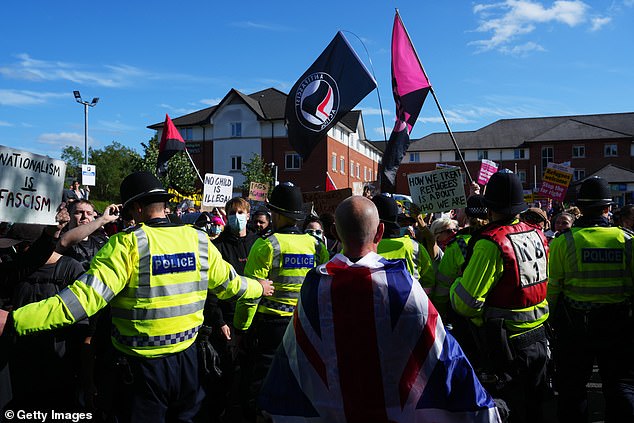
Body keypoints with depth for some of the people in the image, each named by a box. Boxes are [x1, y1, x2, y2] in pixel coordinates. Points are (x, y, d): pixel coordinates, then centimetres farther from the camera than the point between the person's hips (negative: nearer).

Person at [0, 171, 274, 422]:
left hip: (142, 365, -3)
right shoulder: (199, 240, -4)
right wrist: (259, 287, 29)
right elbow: (230, 284, 8)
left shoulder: (128, 244, -18)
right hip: (187, 357, 4)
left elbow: (86, 296, -26)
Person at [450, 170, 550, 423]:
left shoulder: (491, 242, -22)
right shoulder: (537, 235, 2)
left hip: (508, 342, -7)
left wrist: (455, 285, -2)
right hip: (539, 337, 7)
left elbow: (466, 303, -21)